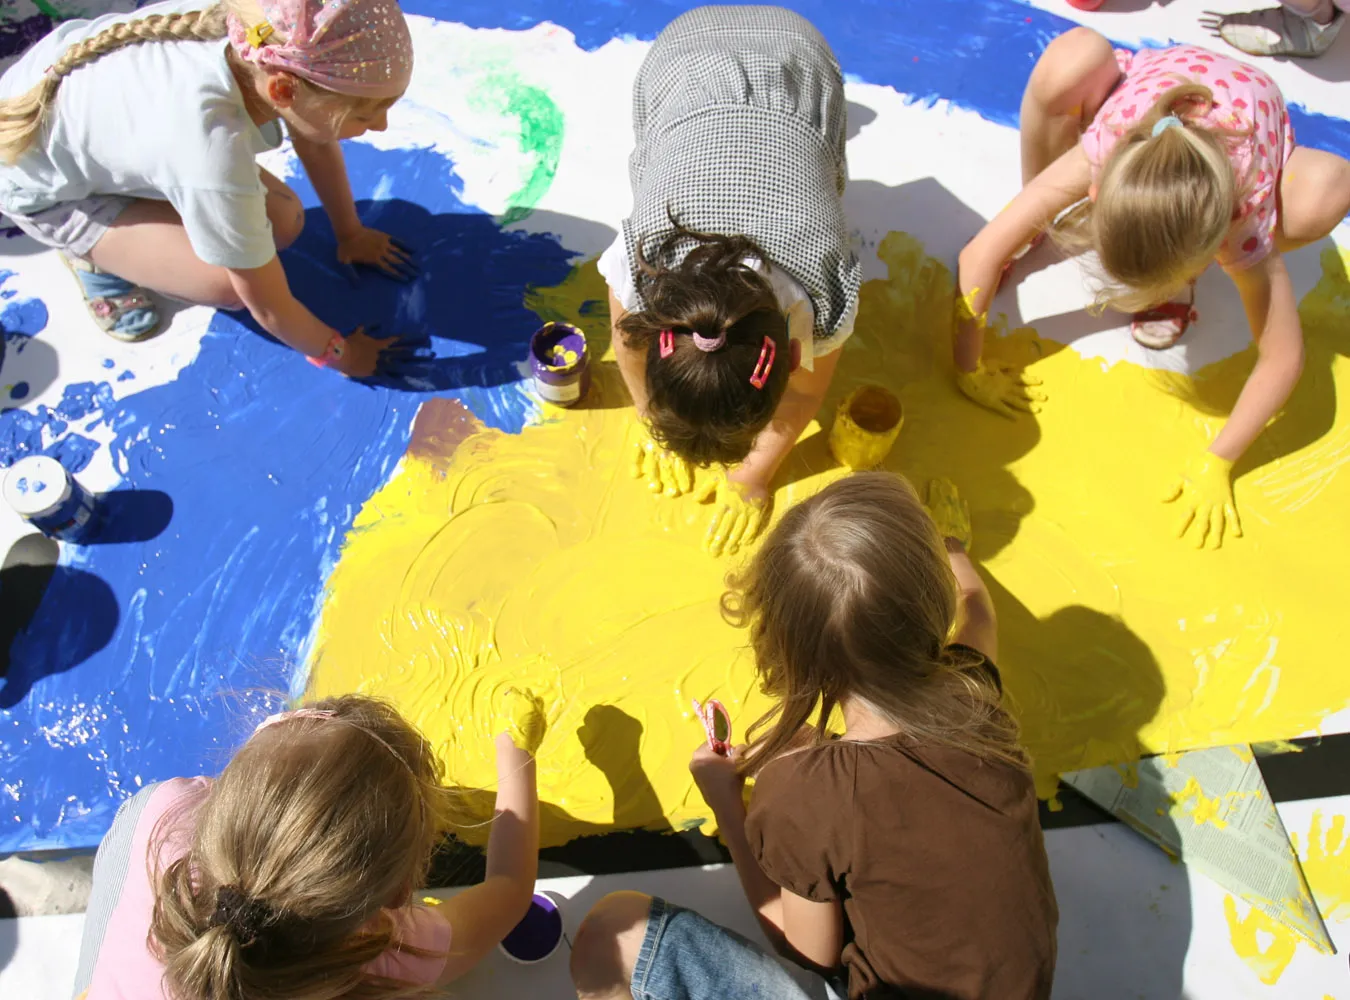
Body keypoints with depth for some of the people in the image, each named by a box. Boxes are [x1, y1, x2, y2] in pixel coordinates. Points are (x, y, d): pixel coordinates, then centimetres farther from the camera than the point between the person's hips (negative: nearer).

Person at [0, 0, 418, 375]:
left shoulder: (279, 49, -27)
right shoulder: (213, 162, -45)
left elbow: (314, 140, -3)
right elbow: (269, 307, -30)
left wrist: (350, 233, 8)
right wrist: (336, 353, -14)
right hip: (42, 178, -6)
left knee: (285, 224, -1)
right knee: (227, 282, -20)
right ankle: (92, 254, 8)